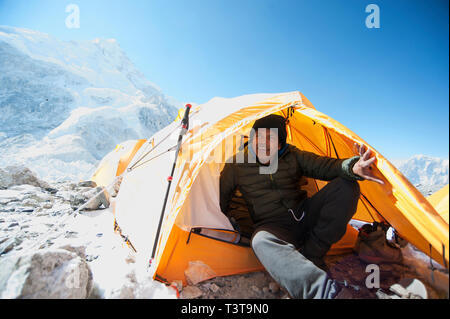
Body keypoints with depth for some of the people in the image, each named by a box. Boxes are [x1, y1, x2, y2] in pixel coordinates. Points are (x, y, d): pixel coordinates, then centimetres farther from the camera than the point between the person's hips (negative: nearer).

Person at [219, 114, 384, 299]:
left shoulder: (292, 155, 4)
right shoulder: (237, 165, -2)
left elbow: (322, 165, -8)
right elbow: (220, 198, 6)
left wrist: (351, 167, -30)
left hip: (304, 216, 4)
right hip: (274, 226, -3)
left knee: (346, 186, -15)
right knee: (261, 241, -40)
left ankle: (311, 255, -18)